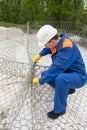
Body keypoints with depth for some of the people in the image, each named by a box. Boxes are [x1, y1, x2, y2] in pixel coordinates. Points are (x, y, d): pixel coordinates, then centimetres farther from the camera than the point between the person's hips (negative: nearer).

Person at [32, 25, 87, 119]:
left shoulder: (67, 47, -31)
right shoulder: (57, 42, -5)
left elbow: (55, 68, -32)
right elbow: (48, 48, 21)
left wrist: (40, 81, -22)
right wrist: (40, 54, 11)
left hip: (78, 77, -8)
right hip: (66, 73, 9)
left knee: (61, 78, -38)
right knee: (45, 74, 4)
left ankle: (60, 109, -14)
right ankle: (67, 88, 16)